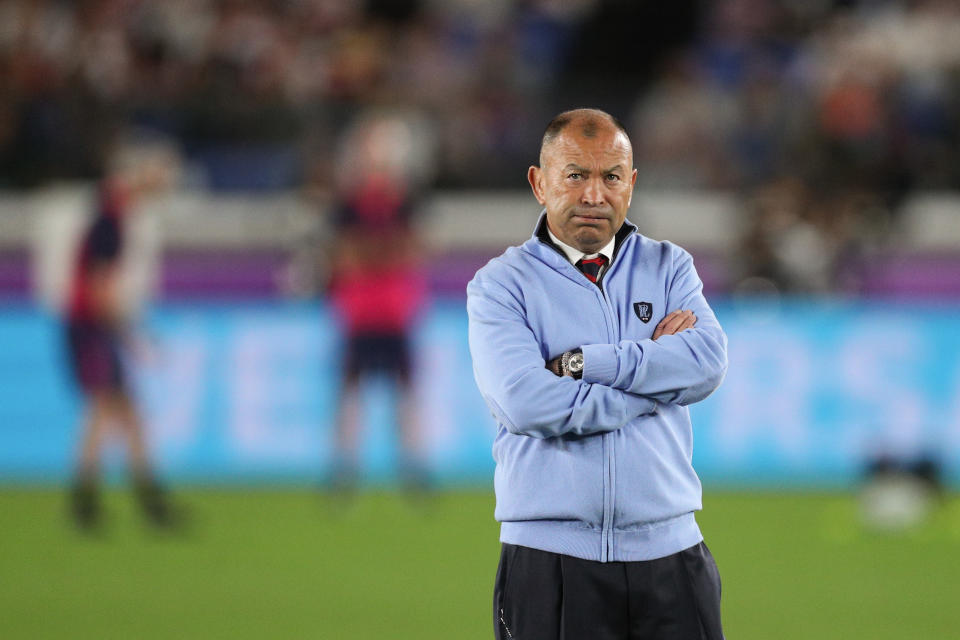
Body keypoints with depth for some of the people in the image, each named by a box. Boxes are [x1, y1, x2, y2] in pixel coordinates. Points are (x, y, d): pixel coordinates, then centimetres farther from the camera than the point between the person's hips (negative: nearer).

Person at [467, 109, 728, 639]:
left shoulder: (668, 268, 13)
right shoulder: (500, 285, 3)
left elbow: (708, 361, -6)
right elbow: (524, 401, -14)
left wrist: (581, 364, -11)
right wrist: (655, 365, -8)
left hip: (669, 552, 2)